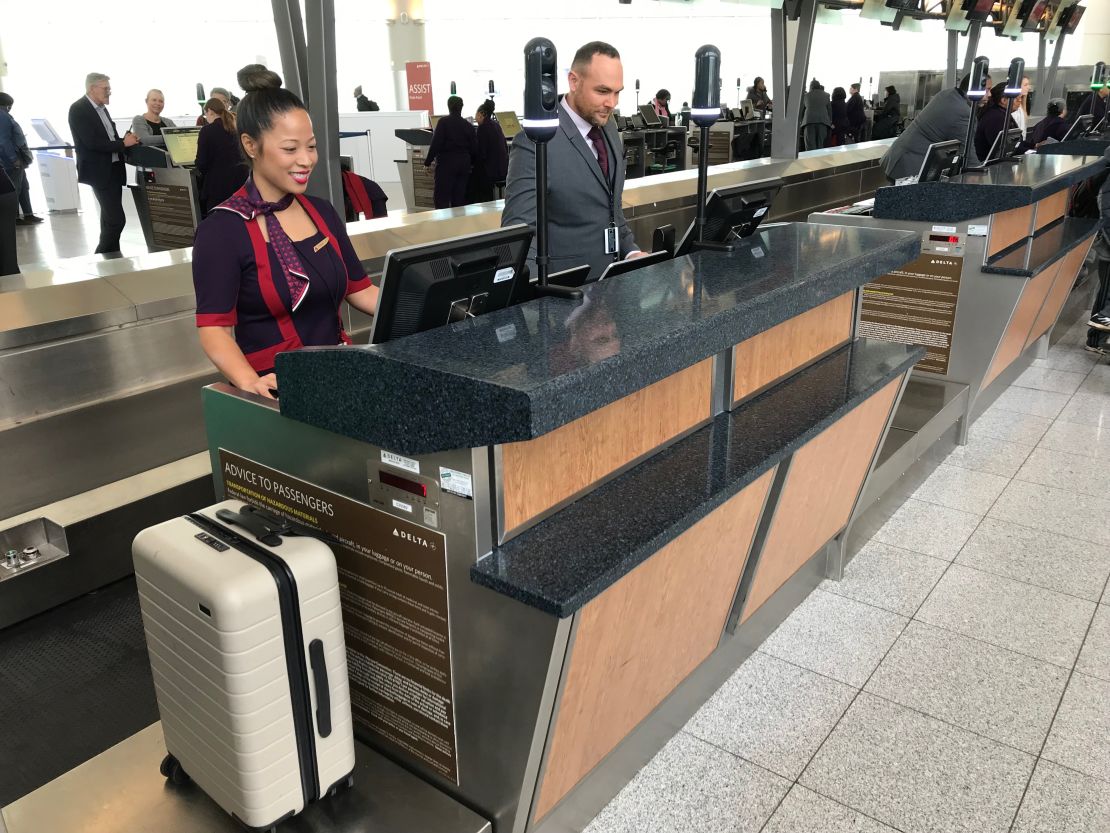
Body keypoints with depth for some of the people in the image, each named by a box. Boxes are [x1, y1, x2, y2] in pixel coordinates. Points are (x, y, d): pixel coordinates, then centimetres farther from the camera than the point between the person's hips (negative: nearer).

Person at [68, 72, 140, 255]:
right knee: (117, 219, -13)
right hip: (99, 171, -9)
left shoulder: (101, 107, 14)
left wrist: (126, 140, -1)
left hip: (113, 169, 9)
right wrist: (123, 143, -16)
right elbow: (92, 142, -21)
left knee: (110, 218, 14)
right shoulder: (78, 109, -13)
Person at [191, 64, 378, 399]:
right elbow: (214, 328, -12)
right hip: (277, 390, -5)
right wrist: (250, 382, -31)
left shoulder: (322, 211, 12)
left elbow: (359, 290, 16)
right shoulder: (222, 229, -7)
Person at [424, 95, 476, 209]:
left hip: (446, 162, -5)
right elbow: (474, 147, 8)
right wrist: (471, 162, 21)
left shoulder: (444, 122, -7)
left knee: (441, 197, -4)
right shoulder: (468, 125, 7)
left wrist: (428, 162, -6)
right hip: (464, 163, 5)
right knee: (460, 197, 8)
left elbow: (436, 143, -12)